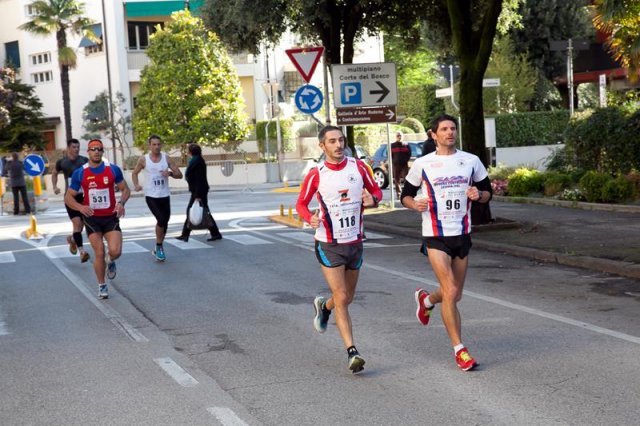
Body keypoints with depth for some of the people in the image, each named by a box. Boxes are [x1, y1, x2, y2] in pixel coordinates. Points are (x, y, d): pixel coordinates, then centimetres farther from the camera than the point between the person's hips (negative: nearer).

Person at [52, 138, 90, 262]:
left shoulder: (84, 161, 2)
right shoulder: (62, 162, 2)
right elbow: (54, 173, 20)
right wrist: (54, 187, 7)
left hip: (84, 196, 2)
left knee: (81, 223, 11)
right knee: (77, 222, -15)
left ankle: (72, 239, 43)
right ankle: (82, 251, -19)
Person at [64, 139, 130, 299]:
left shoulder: (113, 169, -3)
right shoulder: (80, 173, -4)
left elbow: (125, 189, 6)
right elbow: (68, 197, 0)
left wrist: (121, 202, -15)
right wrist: (80, 207, -21)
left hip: (111, 217, 0)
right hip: (92, 218, 0)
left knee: (115, 251, -15)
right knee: (99, 253, -3)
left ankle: (110, 261, 23)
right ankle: (102, 286, 17)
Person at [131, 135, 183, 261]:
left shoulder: (166, 158, 0)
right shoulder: (143, 159, -3)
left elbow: (179, 175, 1)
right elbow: (134, 173, 12)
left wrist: (170, 173, -20)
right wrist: (136, 185, -6)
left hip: (165, 195, 3)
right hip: (151, 196, -3)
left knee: (165, 222, 10)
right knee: (161, 220, -19)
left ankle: (159, 248, 31)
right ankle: (159, 247, 0)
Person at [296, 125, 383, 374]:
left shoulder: (358, 167, -1)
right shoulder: (316, 174, -7)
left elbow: (376, 191, 10)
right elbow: (301, 204, 3)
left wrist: (372, 200, -14)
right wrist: (310, 218, -18)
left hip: (355, 242, 4)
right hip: (328, 244, -4)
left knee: (347, 297, 16)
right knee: (341, 298, -11)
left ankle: (323, 307, 50)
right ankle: (352, 353, -8)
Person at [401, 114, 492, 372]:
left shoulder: (471, 161, 5)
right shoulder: (422, 164, -1)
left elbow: (487, 192, 13)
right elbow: (406, 194, 8)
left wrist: (479, 195, -10)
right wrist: (415, 203, -14)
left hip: (462, 234, 4)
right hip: (435, 236, -4)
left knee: (455, 295, 13)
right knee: (450, 292, -14)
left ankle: (426, 300, 47)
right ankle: (459, 350, -6)